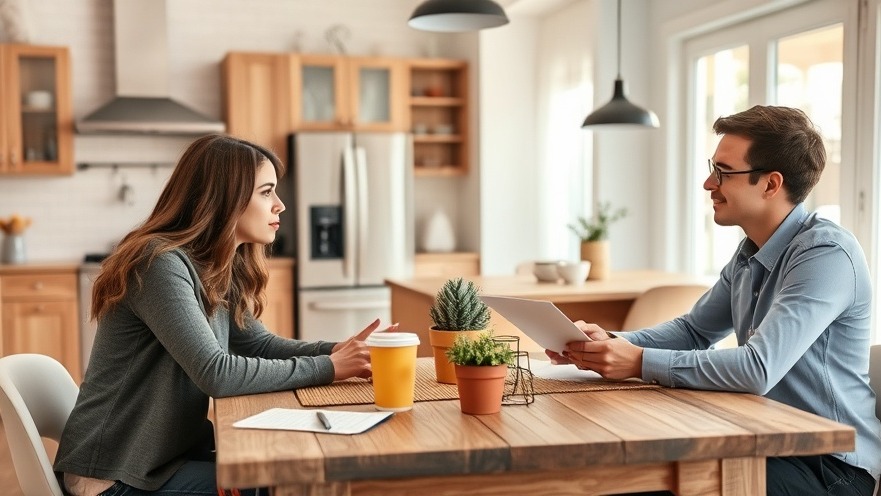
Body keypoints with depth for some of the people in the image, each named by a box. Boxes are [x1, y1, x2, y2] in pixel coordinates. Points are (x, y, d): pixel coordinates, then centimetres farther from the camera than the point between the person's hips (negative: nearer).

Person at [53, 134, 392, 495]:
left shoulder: (218, 270, 4)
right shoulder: (163, 264, -24)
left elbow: (258, 344, 7)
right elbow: (217, 374, -30)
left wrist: (338, 352, -9)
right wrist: (329, 368, -24)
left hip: (170, 448, 8)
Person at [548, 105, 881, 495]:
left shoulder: (826, 255, -21)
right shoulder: (750, 252, 8)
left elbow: (758, 369, -30)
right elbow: (694, 331, 14)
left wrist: (641, 362, -26)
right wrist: (611, 343, -3)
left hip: (830, 464, -7)